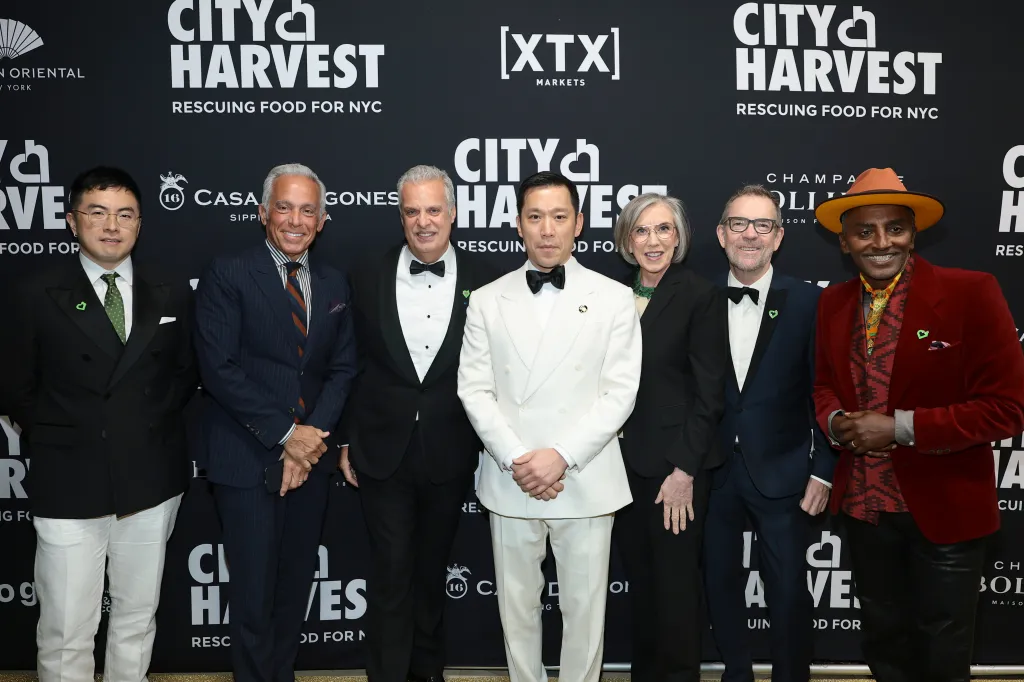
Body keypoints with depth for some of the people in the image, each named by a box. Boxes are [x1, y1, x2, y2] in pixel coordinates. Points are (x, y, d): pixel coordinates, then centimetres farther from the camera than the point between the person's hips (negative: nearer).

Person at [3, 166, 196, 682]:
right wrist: (53, 444, 0)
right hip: (68, 486, -2)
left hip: (152, 482, 2)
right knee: (65, 635, 4)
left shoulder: (172, 294, 4)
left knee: (137, 619, 16)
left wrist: (152, 423, 1)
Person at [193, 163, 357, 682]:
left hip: (310, 459, 5)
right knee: (254, 594, 3)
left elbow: (342, 368, 8)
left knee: (296, 586, 15)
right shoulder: (226, 274, -6)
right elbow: (219, 368, -13)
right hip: (248, 460, -4)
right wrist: (286, 434, -14)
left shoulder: (333, 284, 9)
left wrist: (314, 434, -7)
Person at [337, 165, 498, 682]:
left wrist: (489, 441, -1)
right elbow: (353, 366, 2)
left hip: (450, 453, 1)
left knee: (432, 569, 18)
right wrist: (347, 440, 2)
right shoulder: (370, 279, -2)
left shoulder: (481, 281, -4)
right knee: (391, 573, 6)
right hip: (383, 450, -1)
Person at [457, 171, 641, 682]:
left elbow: (619, 393, -5)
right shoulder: (486, 301, 5)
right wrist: (515, 460, -12)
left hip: (586, 483, -1)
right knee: (517, 606, 13)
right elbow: (475, 390, 0)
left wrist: (561, 456, -15)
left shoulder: (614, 299, 1)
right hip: (510, 484, 2)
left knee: (583, 608, 9)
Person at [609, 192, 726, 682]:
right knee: (640, 582, 15)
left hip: (675, 465, -5)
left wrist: (684, 472, -14)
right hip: (623, 462, 5)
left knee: (675, 586, 6)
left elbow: (709, 394, -10)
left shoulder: (701, 296, -7)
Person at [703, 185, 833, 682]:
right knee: (720, 583, 16)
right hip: (712, 471, 2)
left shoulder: (808, 302, -6)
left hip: (781, 473, -2)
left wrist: (823, 470, -6)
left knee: (788, 592, 6)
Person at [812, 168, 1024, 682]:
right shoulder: (833, 302, 2)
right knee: (882, 640, 22)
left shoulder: (970, 292, -15)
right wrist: (836, 421, -9)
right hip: (863, 504, 5)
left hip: (944, 507, -4)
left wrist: (902, 427, -22)